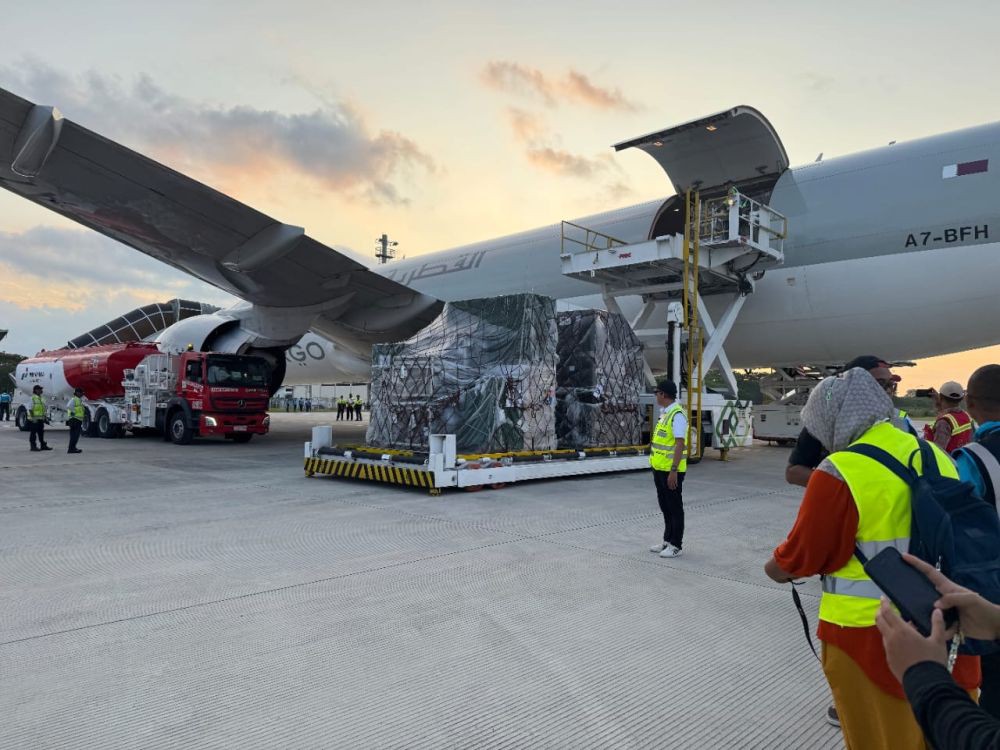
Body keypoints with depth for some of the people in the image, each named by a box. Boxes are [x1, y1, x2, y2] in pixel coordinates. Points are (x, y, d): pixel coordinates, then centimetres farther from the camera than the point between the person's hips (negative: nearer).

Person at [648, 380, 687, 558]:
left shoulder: (677, 415, -18)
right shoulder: (665, 413, 11)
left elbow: (680, 444, -22)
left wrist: (673, 471, -24)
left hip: (671, 471, -9)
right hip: (660, 469, 9)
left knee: (674, 508, 3)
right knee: (665, 507, 17)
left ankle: (675, 545, 13)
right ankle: (667, 540, 28)